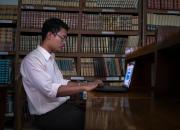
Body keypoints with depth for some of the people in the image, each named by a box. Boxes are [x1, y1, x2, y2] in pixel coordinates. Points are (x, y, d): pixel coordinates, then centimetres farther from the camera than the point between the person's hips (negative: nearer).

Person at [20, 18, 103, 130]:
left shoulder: (50, 58, 11)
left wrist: (85, 84, 1)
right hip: (48, 114, -8)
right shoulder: (32, 60, -17)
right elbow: (50, 90, -27)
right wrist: (84, 87, -26)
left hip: (63, 104, 8)